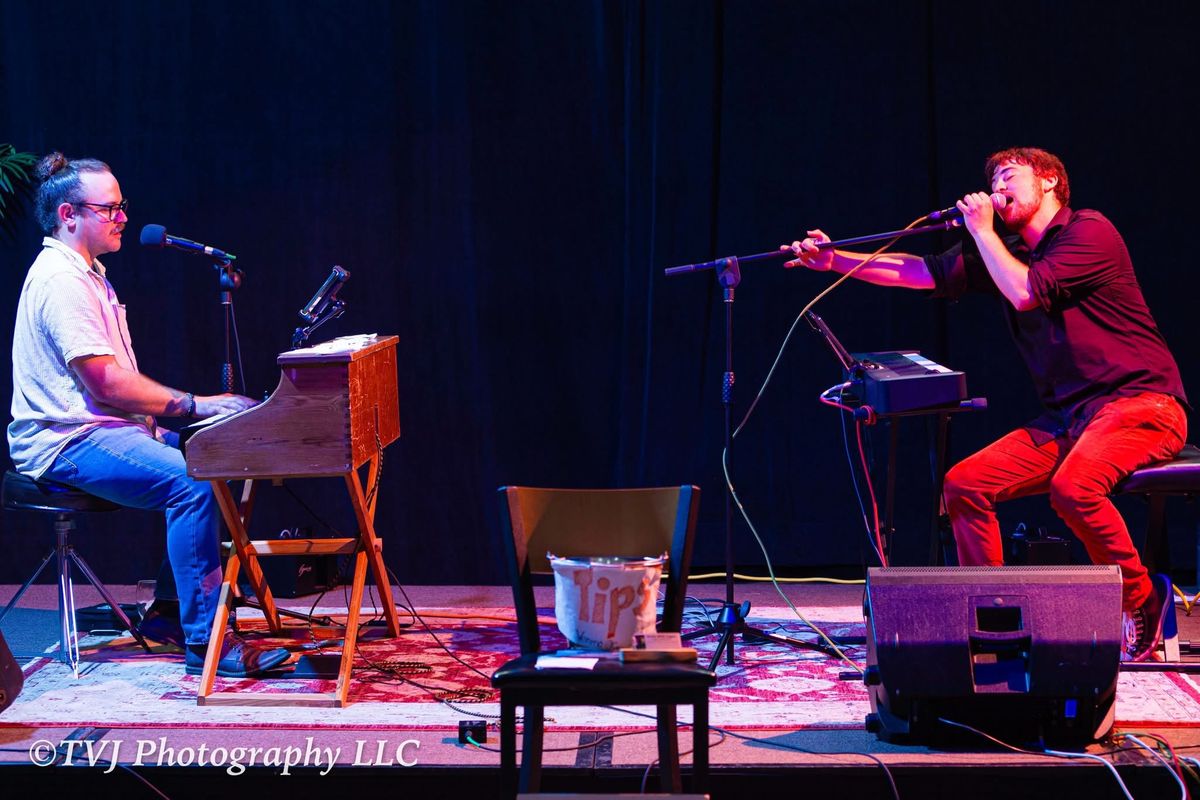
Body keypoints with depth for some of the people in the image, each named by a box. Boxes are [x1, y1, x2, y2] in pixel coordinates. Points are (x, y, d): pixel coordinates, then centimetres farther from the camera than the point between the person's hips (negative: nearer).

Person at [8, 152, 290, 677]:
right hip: (67, 444, -11)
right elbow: (105, 382, -22)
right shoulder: (60, 279, -16)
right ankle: (205, 642, -27)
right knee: (193, 482, -28)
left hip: (102, 429, 11)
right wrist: (193, 404, -18)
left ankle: (168, 613, 11)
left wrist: (151, 423, 9)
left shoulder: (86, 274, 19)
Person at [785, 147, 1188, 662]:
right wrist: (834, 261, 3)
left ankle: (1144, 600, -12)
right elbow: (922, 272, 11)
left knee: (1073, 487, -35)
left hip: (1140, 402, -8)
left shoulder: (1089, 231, -8)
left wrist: (982, 230, -6)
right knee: (964, 483, -6)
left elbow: (1025, 291, -19)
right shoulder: (999, 250, 15)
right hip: (1065, 418, 8)